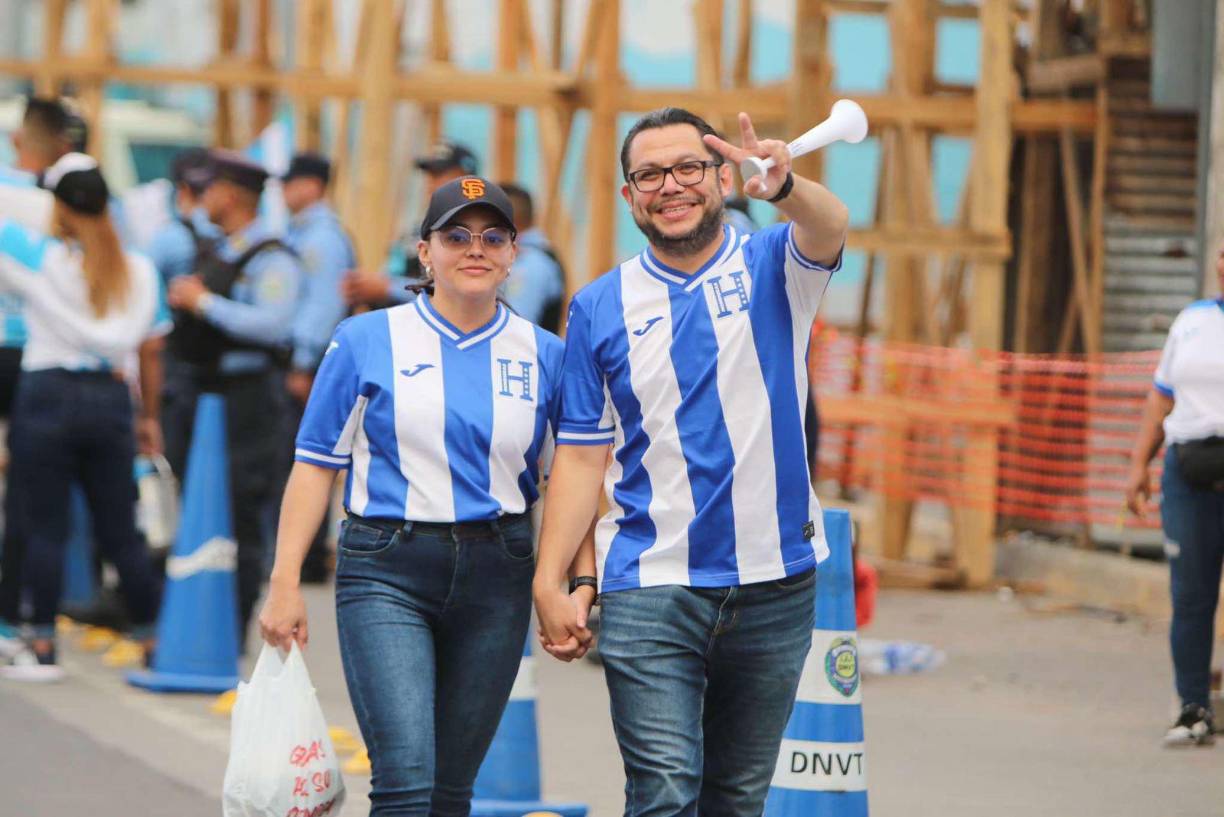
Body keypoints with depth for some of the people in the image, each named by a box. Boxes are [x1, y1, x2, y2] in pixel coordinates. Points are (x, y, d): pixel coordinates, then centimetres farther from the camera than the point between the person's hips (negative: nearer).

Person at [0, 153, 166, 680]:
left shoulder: (43, 258, -7)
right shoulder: (139, 272, 5)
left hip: (49, 393, -4)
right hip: (111, 399, 4)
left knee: (44, 527, 1)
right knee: (120, 532, 9)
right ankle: (155, 641, 10)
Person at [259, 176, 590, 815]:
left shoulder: (543, 355, 6)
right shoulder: (367, 342, 1)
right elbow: (315, 465, 1)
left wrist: (582, 584, -5)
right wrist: (284, 584, -4)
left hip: (495, 579, 3)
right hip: (387, 573, -3)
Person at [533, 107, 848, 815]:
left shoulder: (773, 270, 1)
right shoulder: (601, 307, 4)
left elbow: (828, 228, -23)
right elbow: (581, 456, 4)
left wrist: (782, 186, -46)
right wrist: (549, 583, -5)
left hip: (775, 581, 1)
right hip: (649, 591, -1)